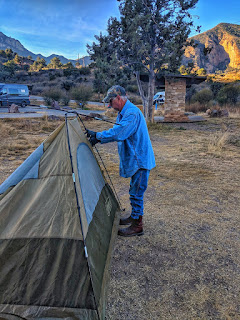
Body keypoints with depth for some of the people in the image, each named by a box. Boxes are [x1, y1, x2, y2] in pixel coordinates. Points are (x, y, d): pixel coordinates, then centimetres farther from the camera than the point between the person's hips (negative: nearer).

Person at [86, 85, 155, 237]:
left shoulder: (132, 113, -21)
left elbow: (118, 133, -30)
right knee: (135, 191, 20)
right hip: (136, 158, 10)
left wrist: (98, 135, -19)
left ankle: (137, 226, 12)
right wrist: (98, 139, 7)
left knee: (136, 192, -1)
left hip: (140, 160, -10)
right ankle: (134, 217, 36)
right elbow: (116, 132, 17)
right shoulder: (124, 113, 13)